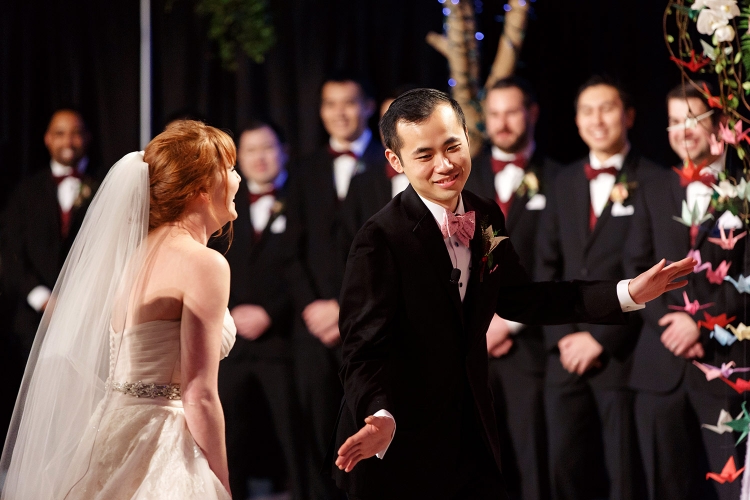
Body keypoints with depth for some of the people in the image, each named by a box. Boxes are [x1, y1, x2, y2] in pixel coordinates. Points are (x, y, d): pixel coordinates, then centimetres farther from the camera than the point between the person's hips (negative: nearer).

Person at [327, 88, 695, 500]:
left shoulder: (485, 218, 3)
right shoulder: (381, 240, -20)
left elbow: (517, 299, 16)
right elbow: (365, 349, -23)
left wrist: (628, 293, 12)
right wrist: (382, 419, -43)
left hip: (474, 439, 7)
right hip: (398, 450, -6)